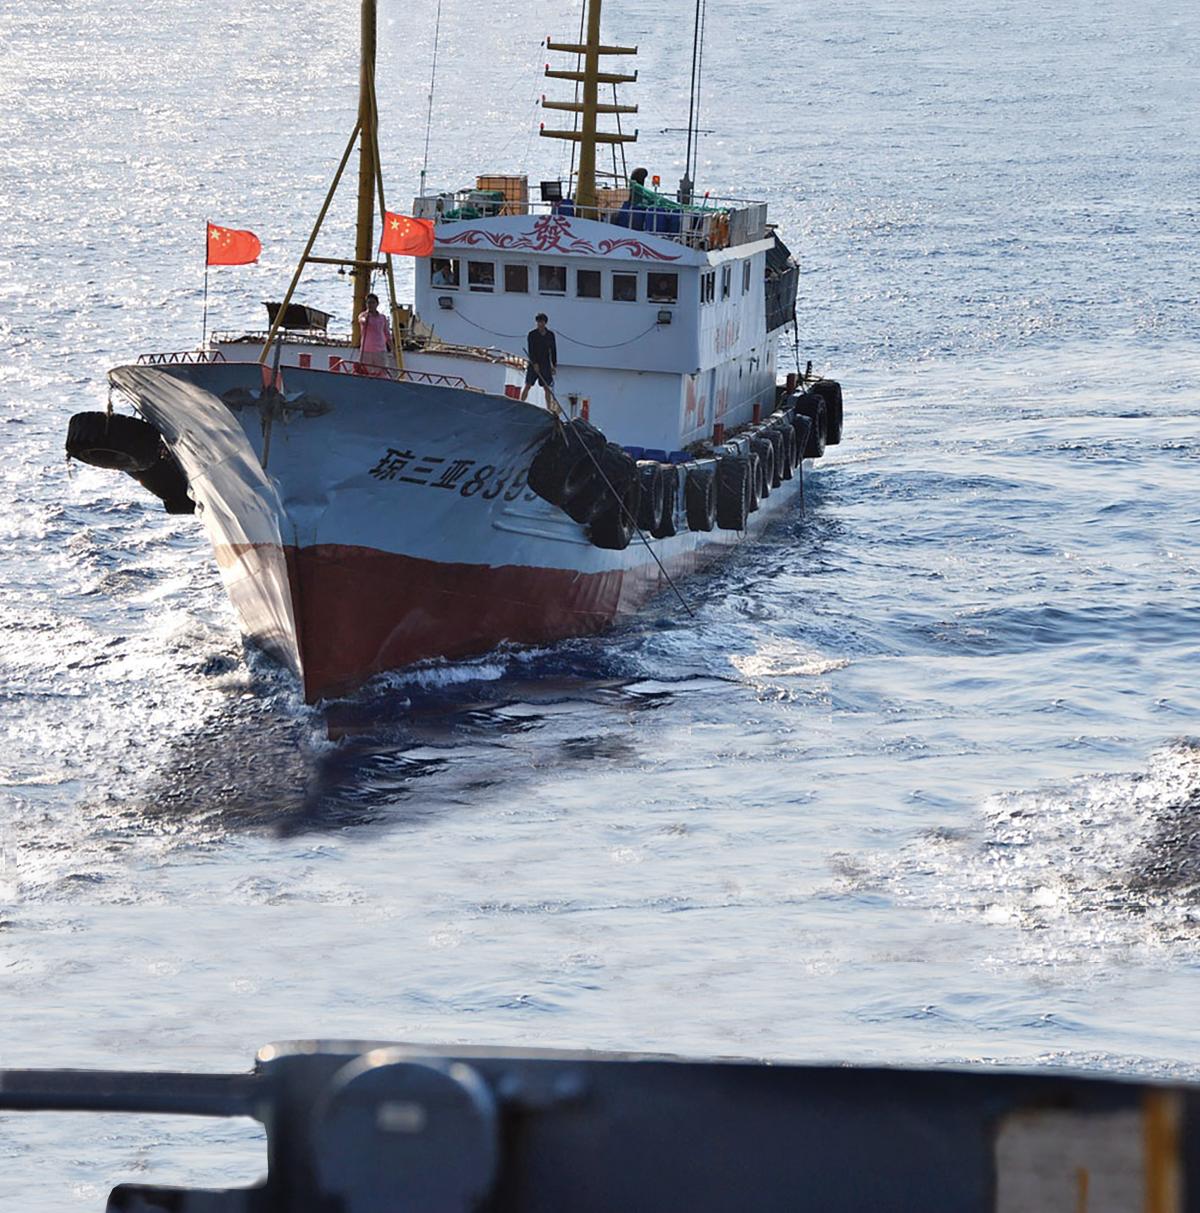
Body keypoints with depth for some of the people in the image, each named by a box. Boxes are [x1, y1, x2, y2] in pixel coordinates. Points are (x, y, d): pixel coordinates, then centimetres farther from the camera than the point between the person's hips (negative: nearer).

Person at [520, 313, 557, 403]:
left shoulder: (550, 335, 6)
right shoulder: (532, 334, -3)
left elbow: (553, 351, 11)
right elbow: (530, 350, -9)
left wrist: (554, 365, 8)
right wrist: (535, 363, -19)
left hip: (546, 365, 2)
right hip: (533, 364, -2)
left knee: (547, 388, 2)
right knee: (527, 386, -4)